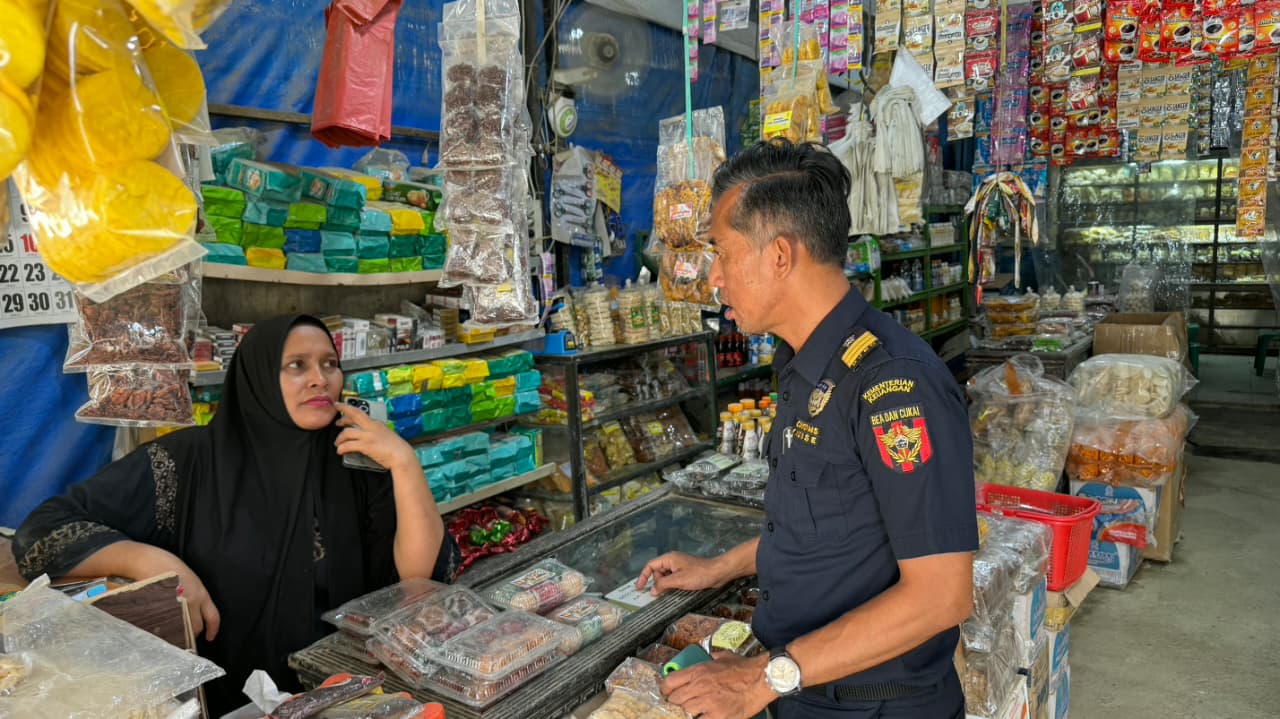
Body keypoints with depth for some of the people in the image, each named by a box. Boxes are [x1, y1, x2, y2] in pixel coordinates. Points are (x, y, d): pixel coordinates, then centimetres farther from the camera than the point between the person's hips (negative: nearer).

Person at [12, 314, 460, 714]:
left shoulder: (358, 466, -1)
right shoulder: (192, 461, -6)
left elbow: (425, 578, -9)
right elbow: (41, 531, -4)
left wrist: (405, 463, -18)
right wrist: (153, 562, -19)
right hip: (220, 699, -1)